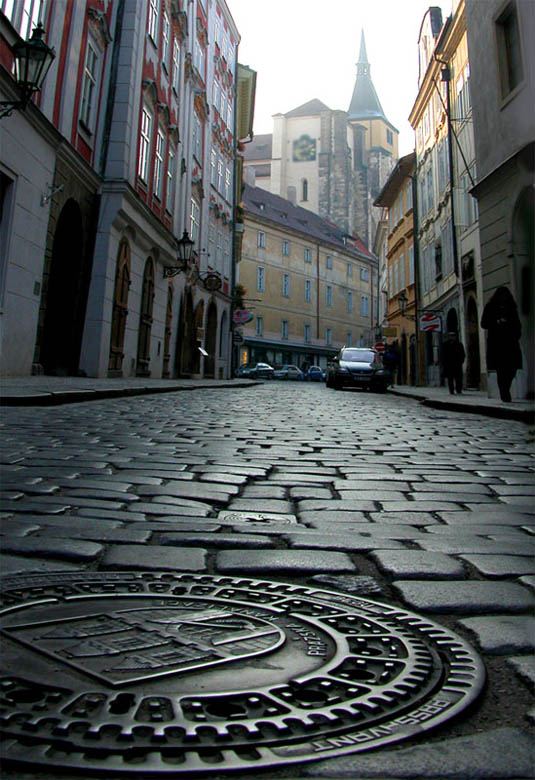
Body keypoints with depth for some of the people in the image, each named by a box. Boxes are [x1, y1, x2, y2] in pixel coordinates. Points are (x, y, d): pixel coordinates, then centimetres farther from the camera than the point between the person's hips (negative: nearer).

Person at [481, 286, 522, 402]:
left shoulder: (511, 308, 19)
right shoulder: (490, 308, 7)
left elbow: (517, 324, 22)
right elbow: (484, 324, 2)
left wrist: (517, 335, 4)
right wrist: (497, 322, -14)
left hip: (511, 342, 4)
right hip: (497, 343, -4)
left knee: (513, 368, -5)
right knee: (501, 370, -8)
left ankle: (505, 392, 10)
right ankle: (505, 395, -4)